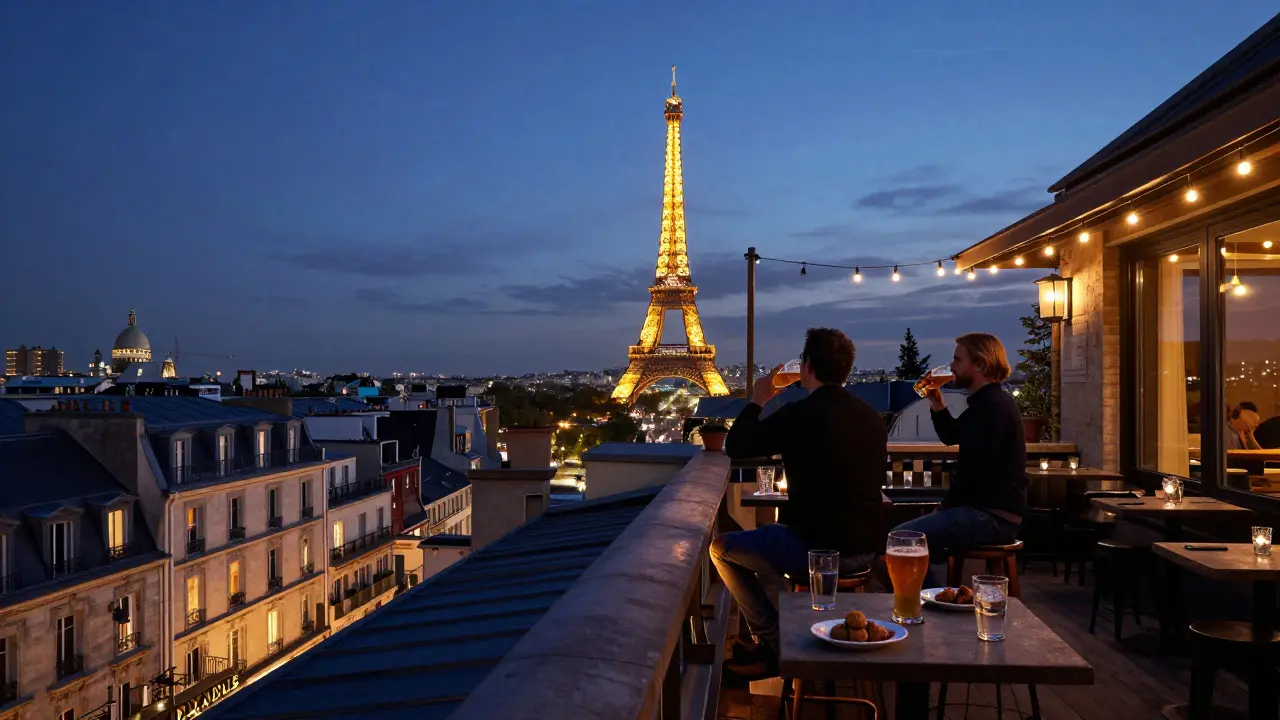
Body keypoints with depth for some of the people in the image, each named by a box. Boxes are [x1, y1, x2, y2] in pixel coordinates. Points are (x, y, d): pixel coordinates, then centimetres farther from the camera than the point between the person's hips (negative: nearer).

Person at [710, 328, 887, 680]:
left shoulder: (799, 415, -16)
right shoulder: (873, 417, 5)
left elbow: (735, 447, -5)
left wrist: (757, 400, 10)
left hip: (818, 549, -7)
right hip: (864, 549, 8)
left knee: (722, 548, 15)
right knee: (768, 537, 32)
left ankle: (774, 644, 17)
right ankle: (776, 640, 33)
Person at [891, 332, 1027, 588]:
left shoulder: (992, 406, -17)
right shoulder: (988, 401, 18)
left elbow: (972, 468, -23)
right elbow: (951, 436, 27)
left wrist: (947, 502, -10)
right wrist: (937, 404, 12)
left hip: (993, 516, -11)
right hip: (989, 510, 11)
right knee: (911, 534, 20)